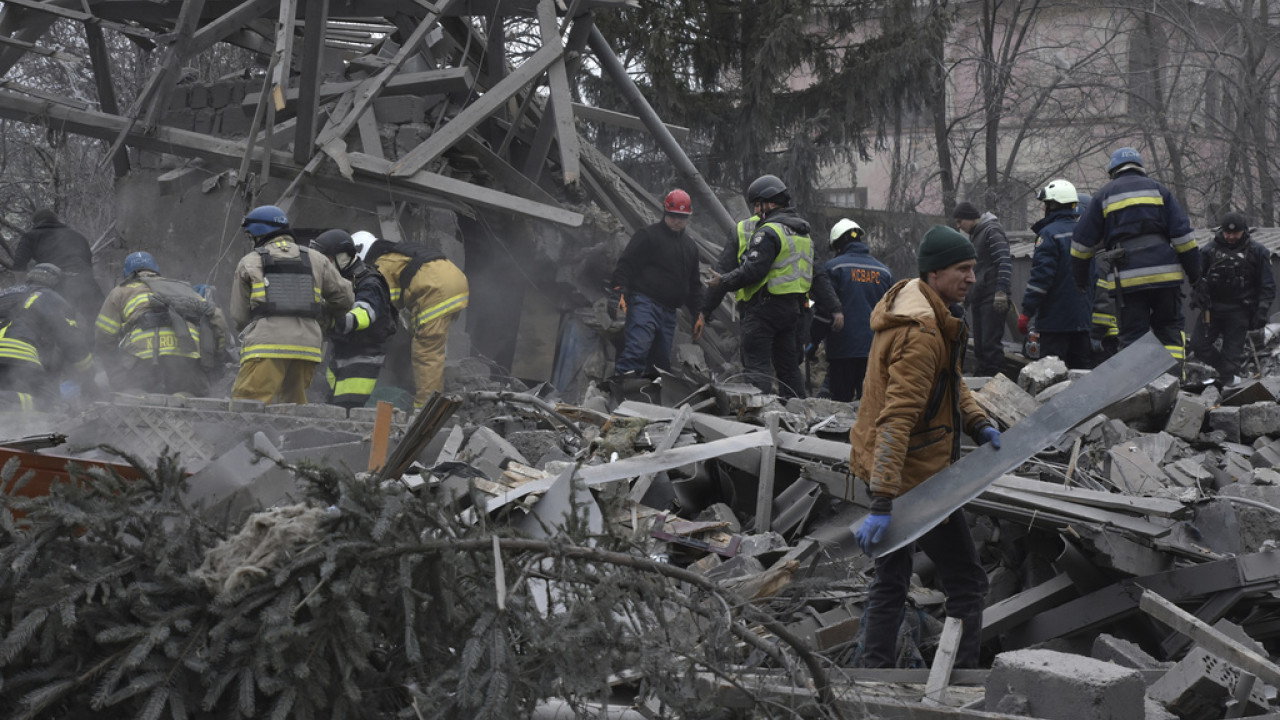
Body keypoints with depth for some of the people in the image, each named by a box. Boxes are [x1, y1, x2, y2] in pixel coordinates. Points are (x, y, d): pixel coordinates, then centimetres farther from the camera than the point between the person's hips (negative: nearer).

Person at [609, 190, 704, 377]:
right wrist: (621, 290, -18)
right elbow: (626, 264, -5)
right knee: (637, 349, -24)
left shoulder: (690, 247, 24)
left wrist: (697, 315, 24)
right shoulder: (648, 235, 3)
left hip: (669, 311, 7)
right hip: (644, 303, -7)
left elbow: (693, 285, 30)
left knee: (661, 360, 3)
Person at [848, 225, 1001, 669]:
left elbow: (947, 382, 22)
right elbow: (897, 419, -31)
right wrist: (883, 502, -36)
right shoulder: (921, 333, -24)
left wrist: (978, 423, 4)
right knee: (967, 583, -1)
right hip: (914, 474, -10)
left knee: (890, 580, 18)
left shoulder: (937, 317, 8)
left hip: (886, 468, 10)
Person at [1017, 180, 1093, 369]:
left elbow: (1041, 275, -18)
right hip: (1083, 316, 8)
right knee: (1082, 367, 11)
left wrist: (1026, 312, -15)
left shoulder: (1049, 233, -12)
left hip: (1055, 318, -8)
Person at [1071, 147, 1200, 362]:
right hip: (1165, 272, 1)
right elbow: (1182, 233, 6)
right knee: (1169, 330, 10)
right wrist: (1194, 271, 11)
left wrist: (1081, 278, 21)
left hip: (1128, 279, -1)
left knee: (1131, 336, 2)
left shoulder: (1104, 195, 11)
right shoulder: (1158, 189, 12)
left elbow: (1083, 242, 11)